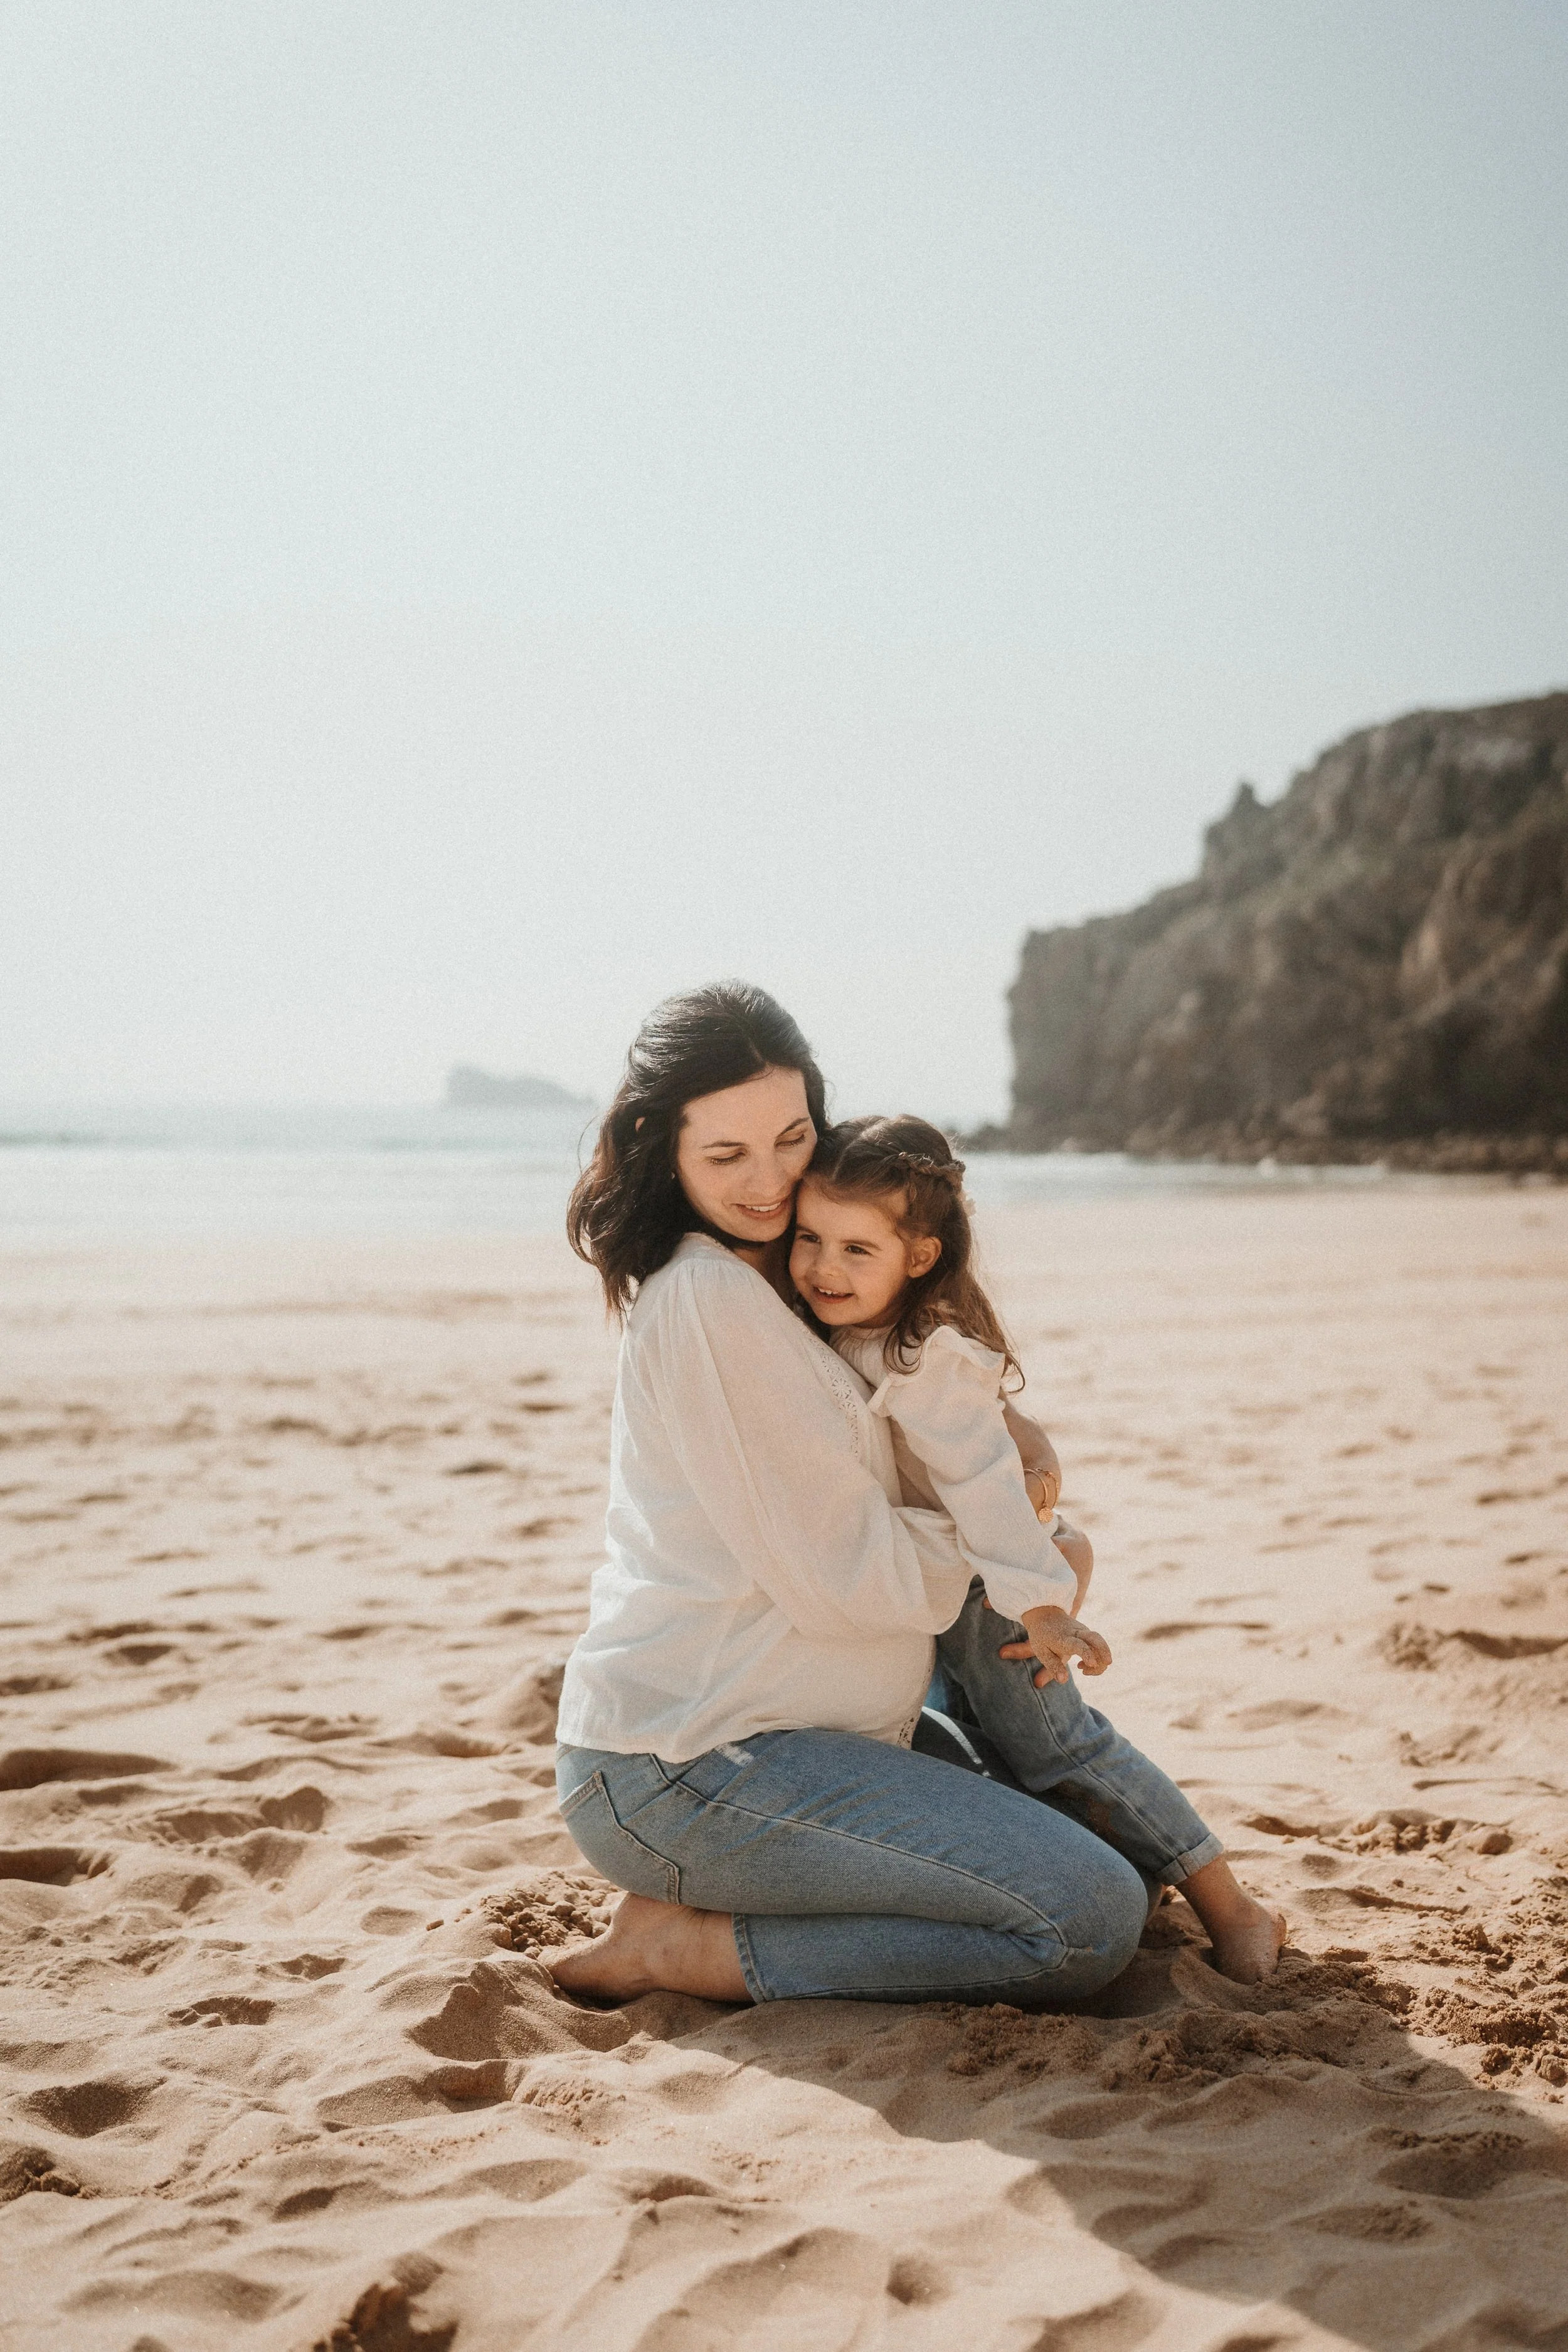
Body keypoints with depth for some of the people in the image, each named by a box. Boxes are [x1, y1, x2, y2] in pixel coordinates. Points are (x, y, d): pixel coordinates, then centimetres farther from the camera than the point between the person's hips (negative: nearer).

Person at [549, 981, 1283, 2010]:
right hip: (685, 1771, -10)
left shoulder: (768, 1288, 16)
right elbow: (841, 1572, -17)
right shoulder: (708, 1299, -16)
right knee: (1094, 1920, -19)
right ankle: (684, 1946, -10)